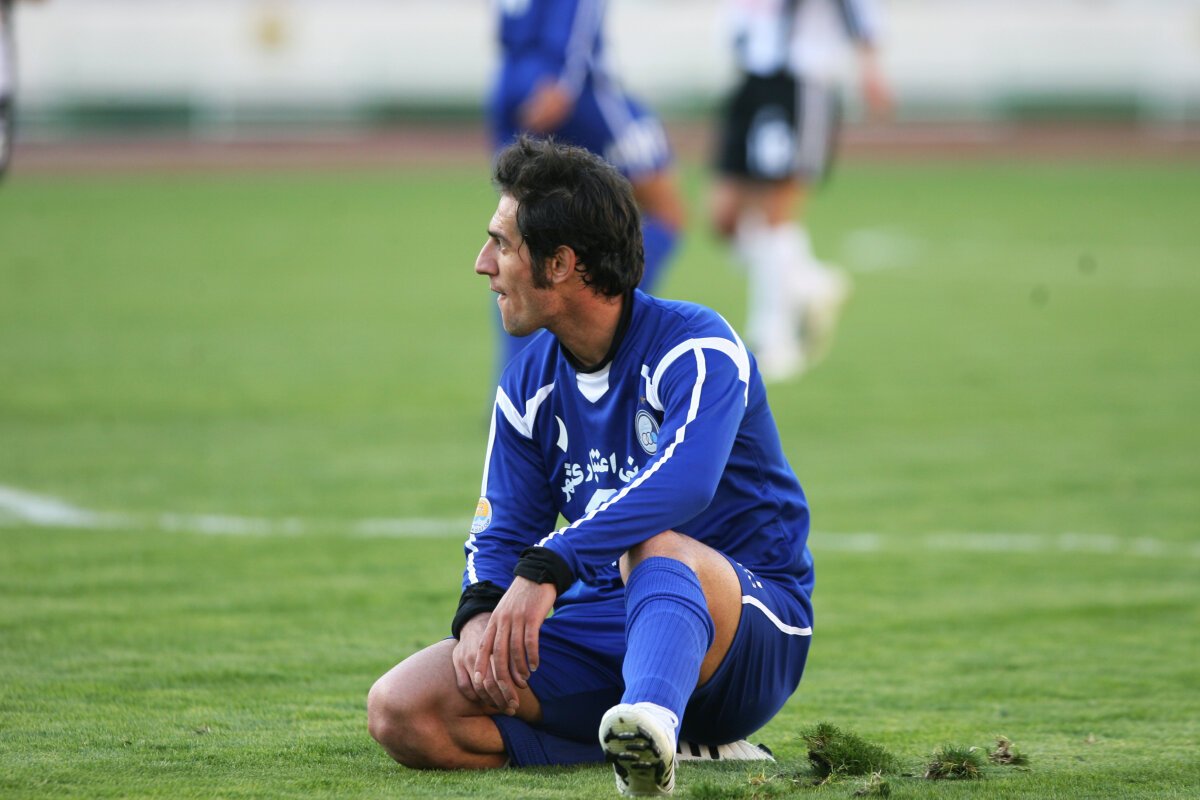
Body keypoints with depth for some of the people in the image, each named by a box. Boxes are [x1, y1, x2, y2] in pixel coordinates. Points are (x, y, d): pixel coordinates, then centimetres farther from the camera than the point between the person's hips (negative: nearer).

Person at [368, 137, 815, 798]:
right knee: (400, 712, -15)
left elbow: (683, 483, -32)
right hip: (605, 620, 6)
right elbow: (503, 532, 8)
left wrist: (545, 568, -43)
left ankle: (650, 724, -69)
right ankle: (647, 746, -16)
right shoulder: (528, 385, 9)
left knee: (655, 545, -42)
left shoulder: (697, 347, -13)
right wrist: (480, 613, -17)